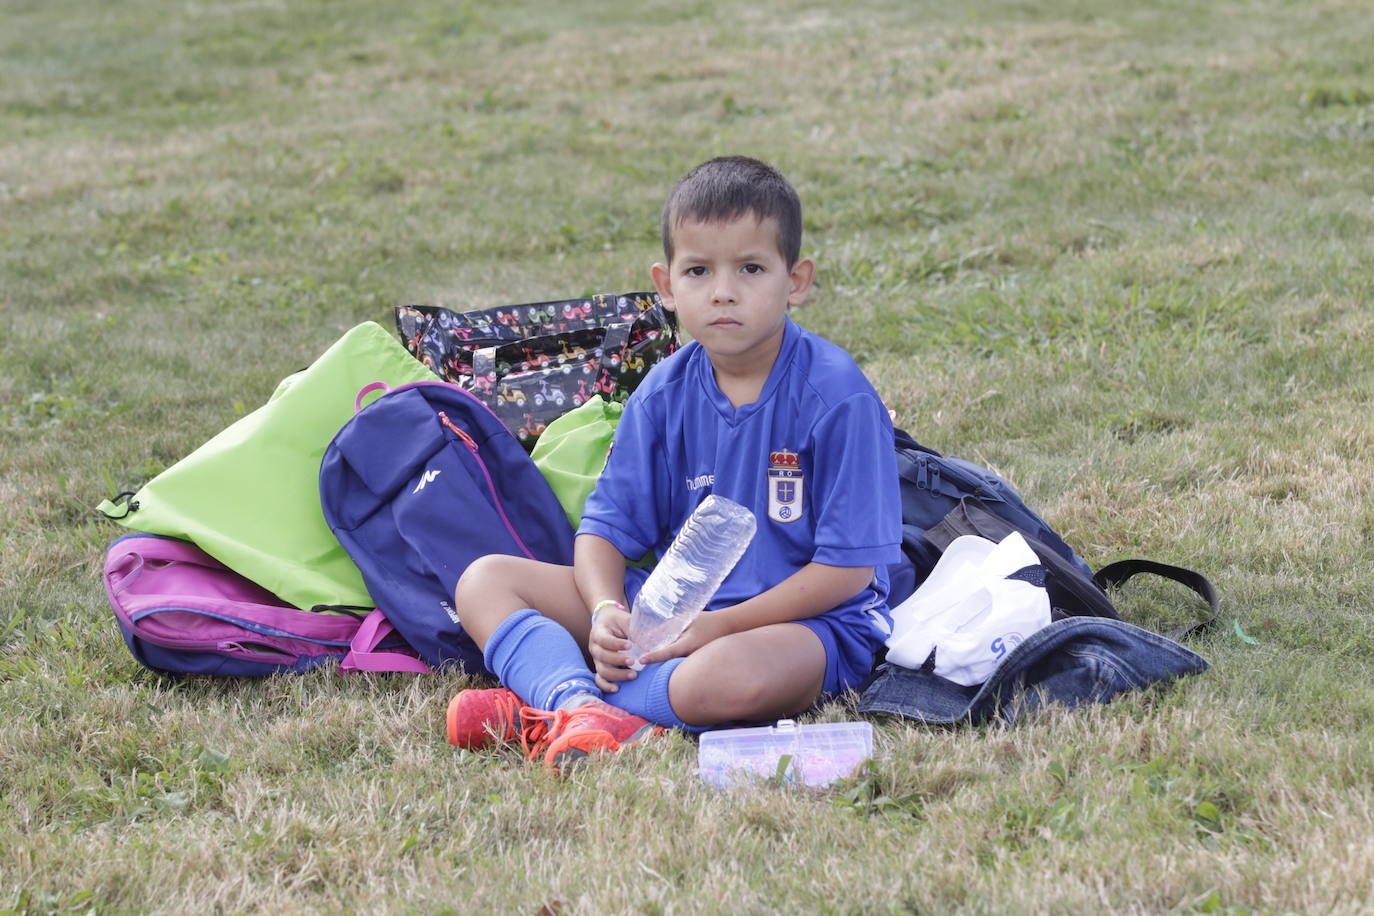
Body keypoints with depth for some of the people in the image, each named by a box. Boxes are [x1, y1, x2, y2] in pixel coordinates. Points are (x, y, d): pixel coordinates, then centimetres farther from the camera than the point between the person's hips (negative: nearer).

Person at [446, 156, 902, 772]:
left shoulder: (837, 396, -14)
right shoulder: (665, 394, 2)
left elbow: (849, 567, -15)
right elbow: (606, 526, 5)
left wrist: (718, 626, -22)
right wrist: (606, 612, -19)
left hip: (810, 618, -6)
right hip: (673, 605, 6)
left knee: (734, 675, -43)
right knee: (483, 580, -6)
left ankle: (548, 704, -23)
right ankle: (584, 706, -33)